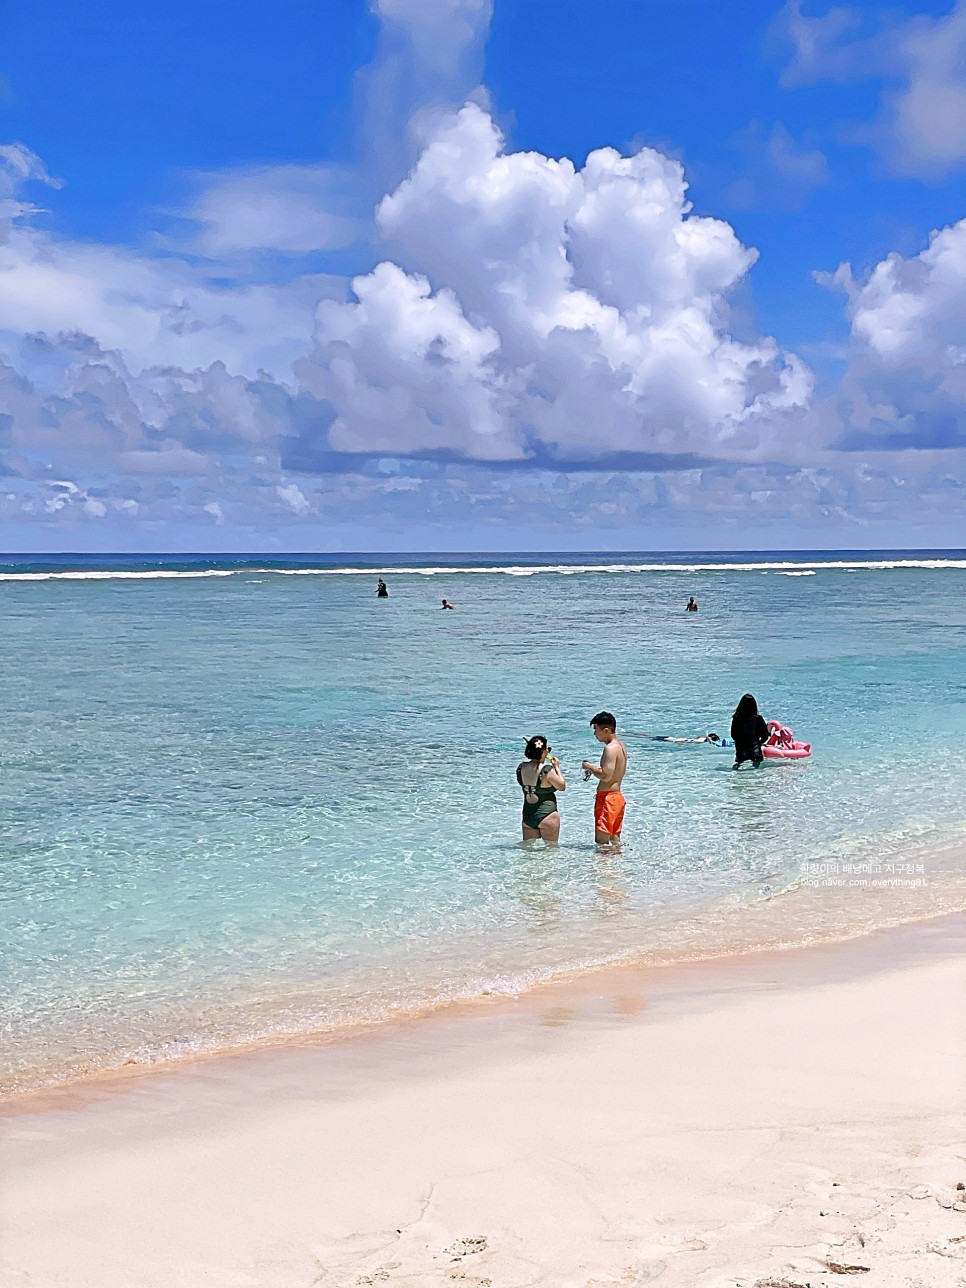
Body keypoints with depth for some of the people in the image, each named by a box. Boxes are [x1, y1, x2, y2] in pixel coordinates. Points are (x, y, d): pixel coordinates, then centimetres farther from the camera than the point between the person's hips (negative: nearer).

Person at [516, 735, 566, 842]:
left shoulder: (521, 768, 0)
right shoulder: (547, 770, -18)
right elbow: (562, 786, -6)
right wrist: (557, 767, 5)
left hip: (527, 815, 6)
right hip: (546, 815, -6)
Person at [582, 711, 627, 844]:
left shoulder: (610, 748, -17)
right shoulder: (621, 746, 14)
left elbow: (606, 776, -24)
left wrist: (589, 767, -9)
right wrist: (594, 768, 14)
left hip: (608, 797, -11)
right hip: (618, 797, 11)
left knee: (601, 841, -11)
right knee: (615, 840, 15)